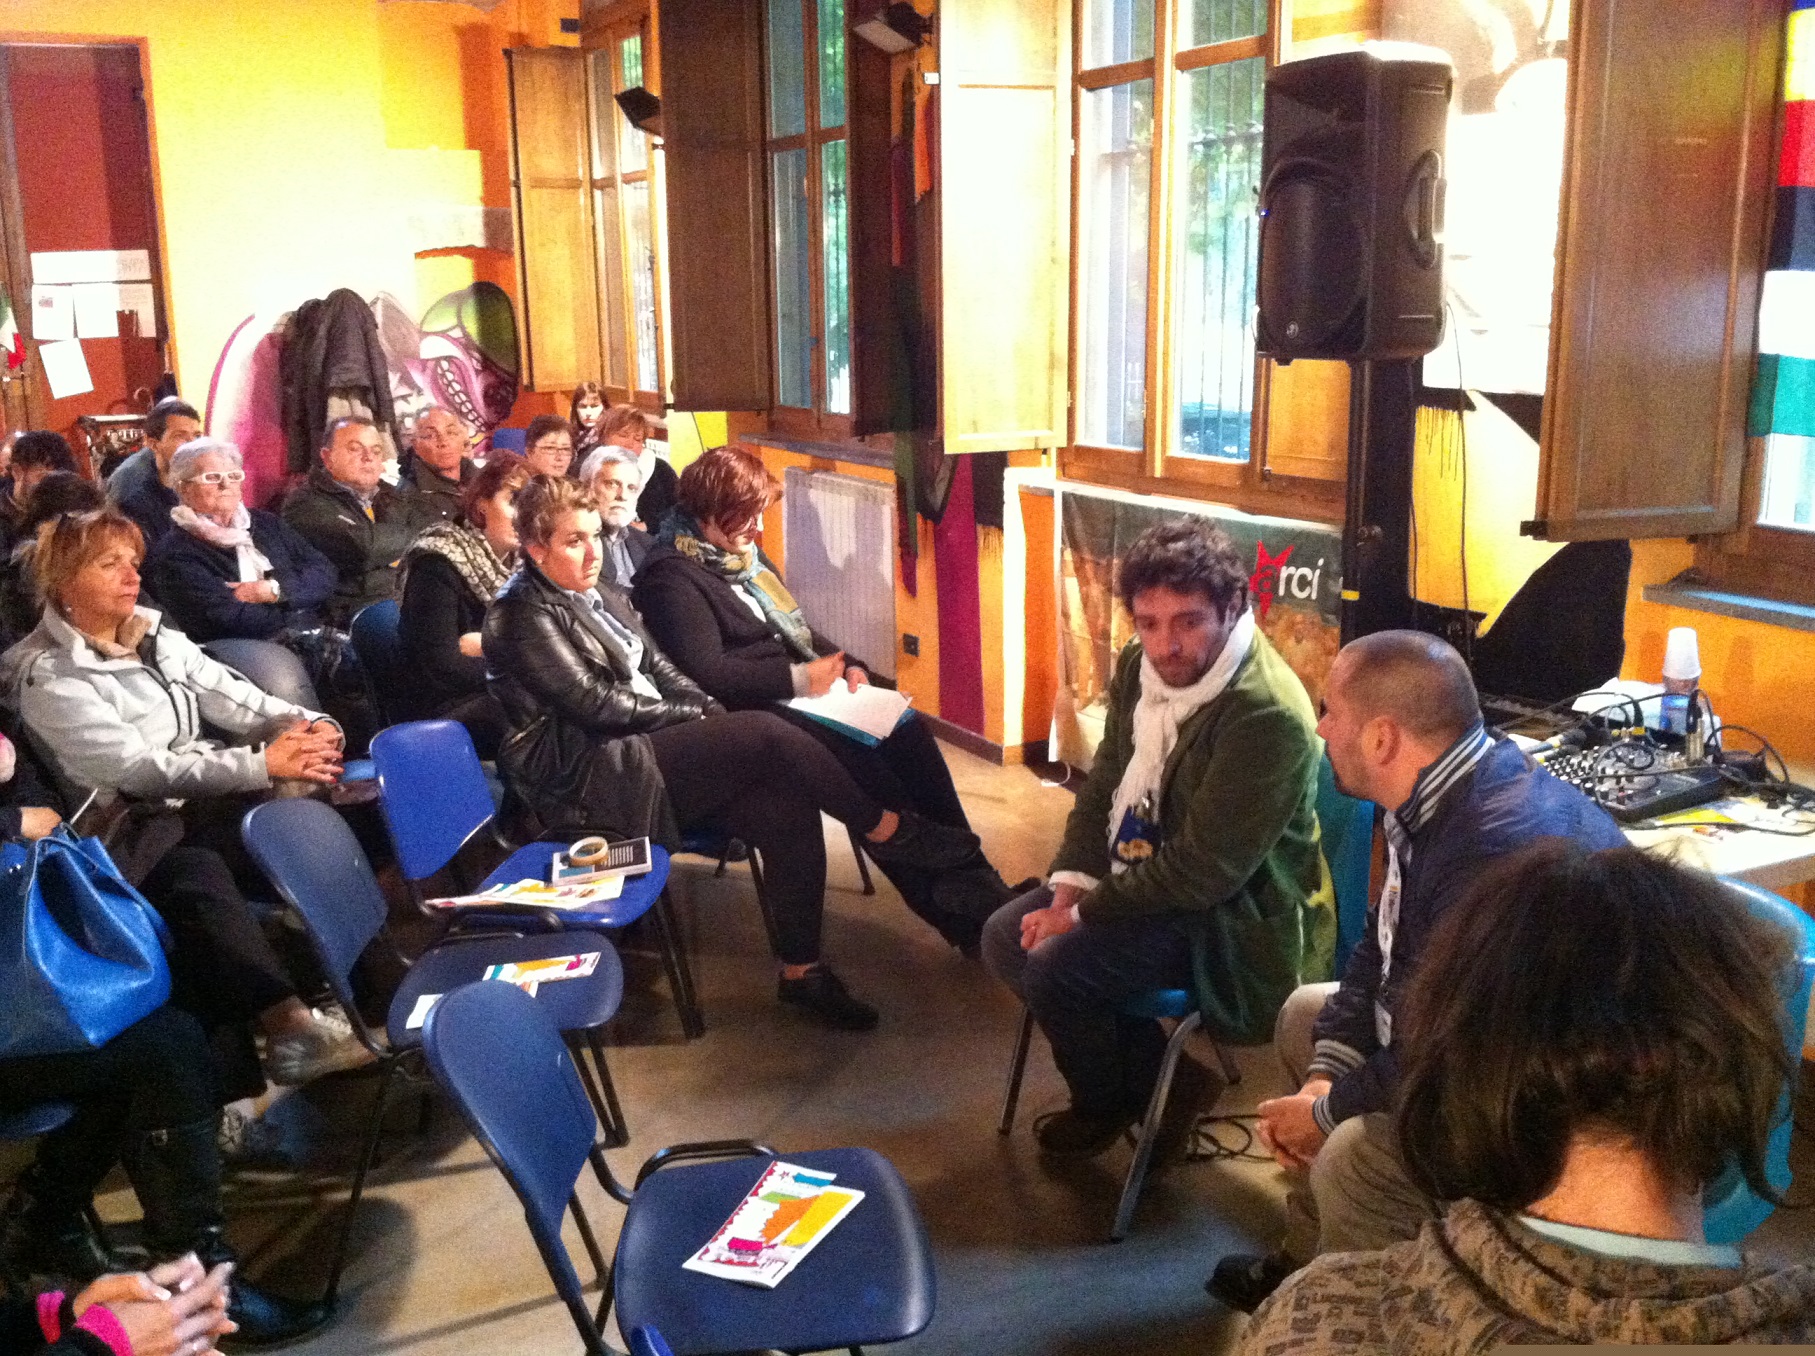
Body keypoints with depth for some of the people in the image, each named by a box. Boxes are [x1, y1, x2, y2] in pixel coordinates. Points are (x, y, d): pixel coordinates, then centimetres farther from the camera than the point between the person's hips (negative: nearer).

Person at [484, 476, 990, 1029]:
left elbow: (657, 667, 19)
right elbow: (596, 705, -14)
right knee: (761, 732, -24)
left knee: (789, 811, -15)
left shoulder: (597, 594, 17)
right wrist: (694, 713, -5)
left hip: (650, 750, 8)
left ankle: (801, 970, -5)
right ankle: (889, 831, -9)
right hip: (590, 781, -8)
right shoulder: (522, 616, -8)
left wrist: (711, 711, 0)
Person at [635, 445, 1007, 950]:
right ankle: (951, 912, -17)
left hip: (799, 690, 8)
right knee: (862, 758, -25)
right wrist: (799, 679, -20)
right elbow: (708, 673, -21)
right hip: (752, 710, -8)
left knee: (908, 729, -14)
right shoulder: (672, 576, -11)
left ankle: (971, 874, -15)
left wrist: (846, 665, 6)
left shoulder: (744, 553, 16)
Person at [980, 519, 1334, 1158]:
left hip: (1230, 917, -9)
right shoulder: (1141, 665, -3)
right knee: (1005, 936, -1)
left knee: (1055, 968, -23)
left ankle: (1105, 1107, 10)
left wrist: (1085, 911, -19)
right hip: (1141, 876, 9)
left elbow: (1203, 870, -26)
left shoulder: (1268, 714, -28)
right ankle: (1158, 1078, 10)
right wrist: (1069, 888, -6)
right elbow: (1104, 784, 8)